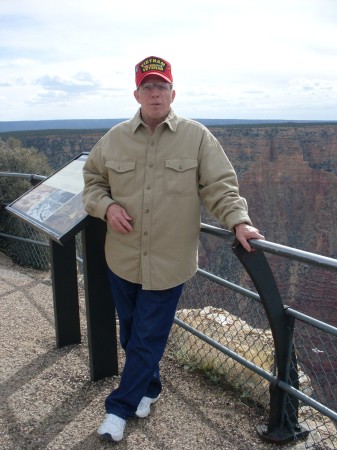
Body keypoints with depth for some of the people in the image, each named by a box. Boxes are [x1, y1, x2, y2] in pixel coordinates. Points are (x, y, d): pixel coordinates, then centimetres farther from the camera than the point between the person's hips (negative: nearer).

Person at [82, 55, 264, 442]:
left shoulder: (196, 137, -5)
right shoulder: (115, 138, 2)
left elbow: (219, 186, -6)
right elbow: (92, 180, 12)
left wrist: (238, 221, -20)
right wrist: (106, 206, -7)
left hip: (169, 262, -3)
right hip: (122, 259, 4)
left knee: (149, 338, 7)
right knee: (130, 333, 19)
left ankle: (120, 407, 27)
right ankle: (148, 388, 45)